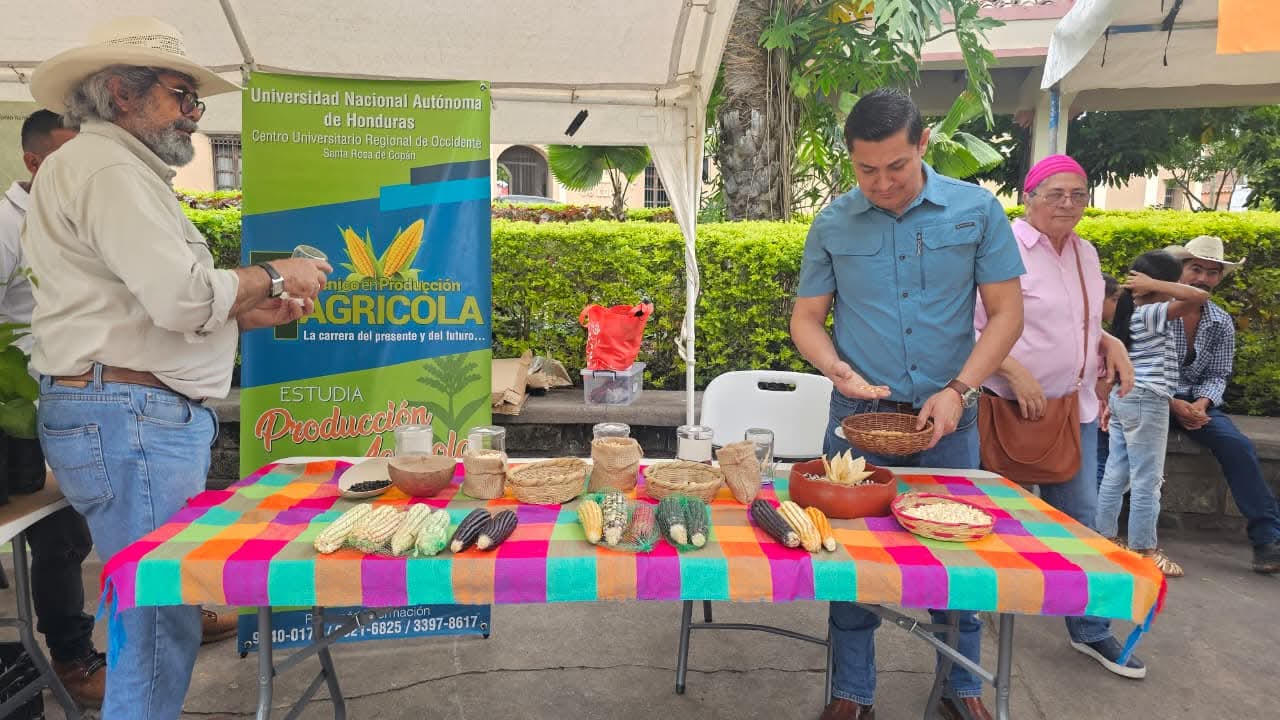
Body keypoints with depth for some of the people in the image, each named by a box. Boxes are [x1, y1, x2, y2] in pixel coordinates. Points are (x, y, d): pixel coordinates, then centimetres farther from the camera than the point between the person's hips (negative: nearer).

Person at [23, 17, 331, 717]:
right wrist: (271, 277, -6)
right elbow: (182, 296, -21)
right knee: (159, 626, -4)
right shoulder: (104, 166, -10)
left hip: (151, 417, 11)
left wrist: (249, 312, 13)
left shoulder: (122, 169, 24)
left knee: (152, 620, 16)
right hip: (129, 419, -11)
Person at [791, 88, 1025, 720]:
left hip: (947, 415, 0)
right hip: (859, 415, 0)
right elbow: (806, 319, 5)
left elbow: (1006, 313, -1)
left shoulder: (977, 211, -2)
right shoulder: (833, 225, 0)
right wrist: (838, 369, -15)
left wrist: (958, 391, -12)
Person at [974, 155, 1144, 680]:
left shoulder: (1085, 253, 10)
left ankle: (1089, 629, 29)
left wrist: (1111, 344, 2)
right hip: (1011, 408, -7)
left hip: (1075, 407, 7)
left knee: (1079, 519, 14)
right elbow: (969, 328, -15)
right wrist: (1015, 372, -23)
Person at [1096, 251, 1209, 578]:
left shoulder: (1129, 313, 13)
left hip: (1123, 399, 9)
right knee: (1147, 480, 0)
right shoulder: (1152, 313, -14)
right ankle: (1143, 548, 7)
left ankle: (1104, 536, 20)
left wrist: (1111, 400, 21)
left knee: (1115, 474, 13)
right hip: (1146, 403, -9)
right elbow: (1199, 296, -26)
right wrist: (1153, 285, -17)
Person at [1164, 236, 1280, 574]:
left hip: (1196, 400, 4)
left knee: (1239, 446, -19)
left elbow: (1217, 376, 6)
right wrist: (1172, 404, -21)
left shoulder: (1222, 324, 5)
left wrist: (1201, 404, -16)